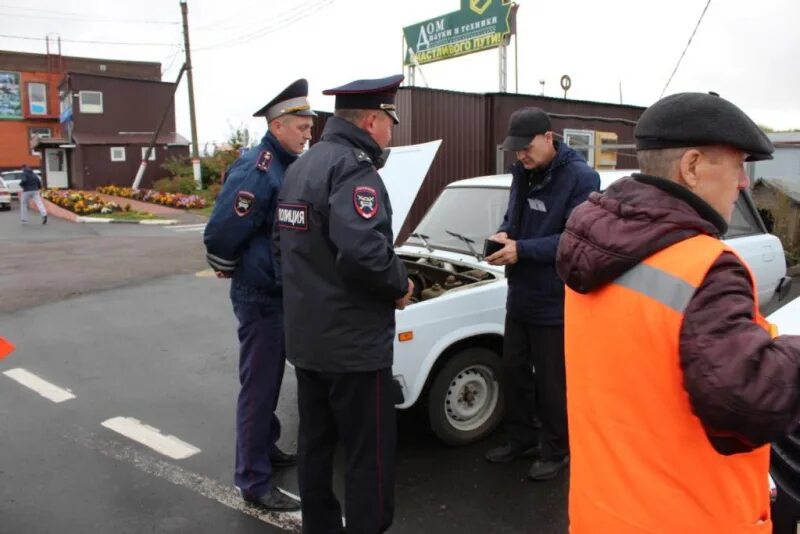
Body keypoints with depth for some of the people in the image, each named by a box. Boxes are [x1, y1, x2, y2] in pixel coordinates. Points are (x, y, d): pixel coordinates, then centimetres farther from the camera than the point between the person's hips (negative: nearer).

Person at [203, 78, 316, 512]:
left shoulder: (287, 167, 9)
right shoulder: (255, 171, -20)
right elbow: (221, 234, -24)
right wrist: (230, 272, -8)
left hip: (281, 293, 9)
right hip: (259, 296, -9)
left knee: (270, 379, 21)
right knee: (259, 385, 0)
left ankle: (266, 449, 39)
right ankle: (254, 481, 13)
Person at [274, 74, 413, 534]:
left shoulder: (302, 166, 14)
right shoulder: (353, 167, -16)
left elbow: (285, 244, 17)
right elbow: (363, 250, -30)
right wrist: (400, 286, -13)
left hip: (306, 337, 10)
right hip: (353, 341, -9)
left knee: (316, 440, 20)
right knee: (371, 453, 4)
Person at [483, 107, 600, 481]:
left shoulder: (581, 178, -16)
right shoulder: (522, 173, 7)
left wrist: (522, 250, -27)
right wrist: (504, 234, -5)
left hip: (555, 300, -7)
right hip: (520, 294, 8)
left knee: (551, 381, 6)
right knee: (513, 370, 17)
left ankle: (555, 451, 26)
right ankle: (521, 438, 35)